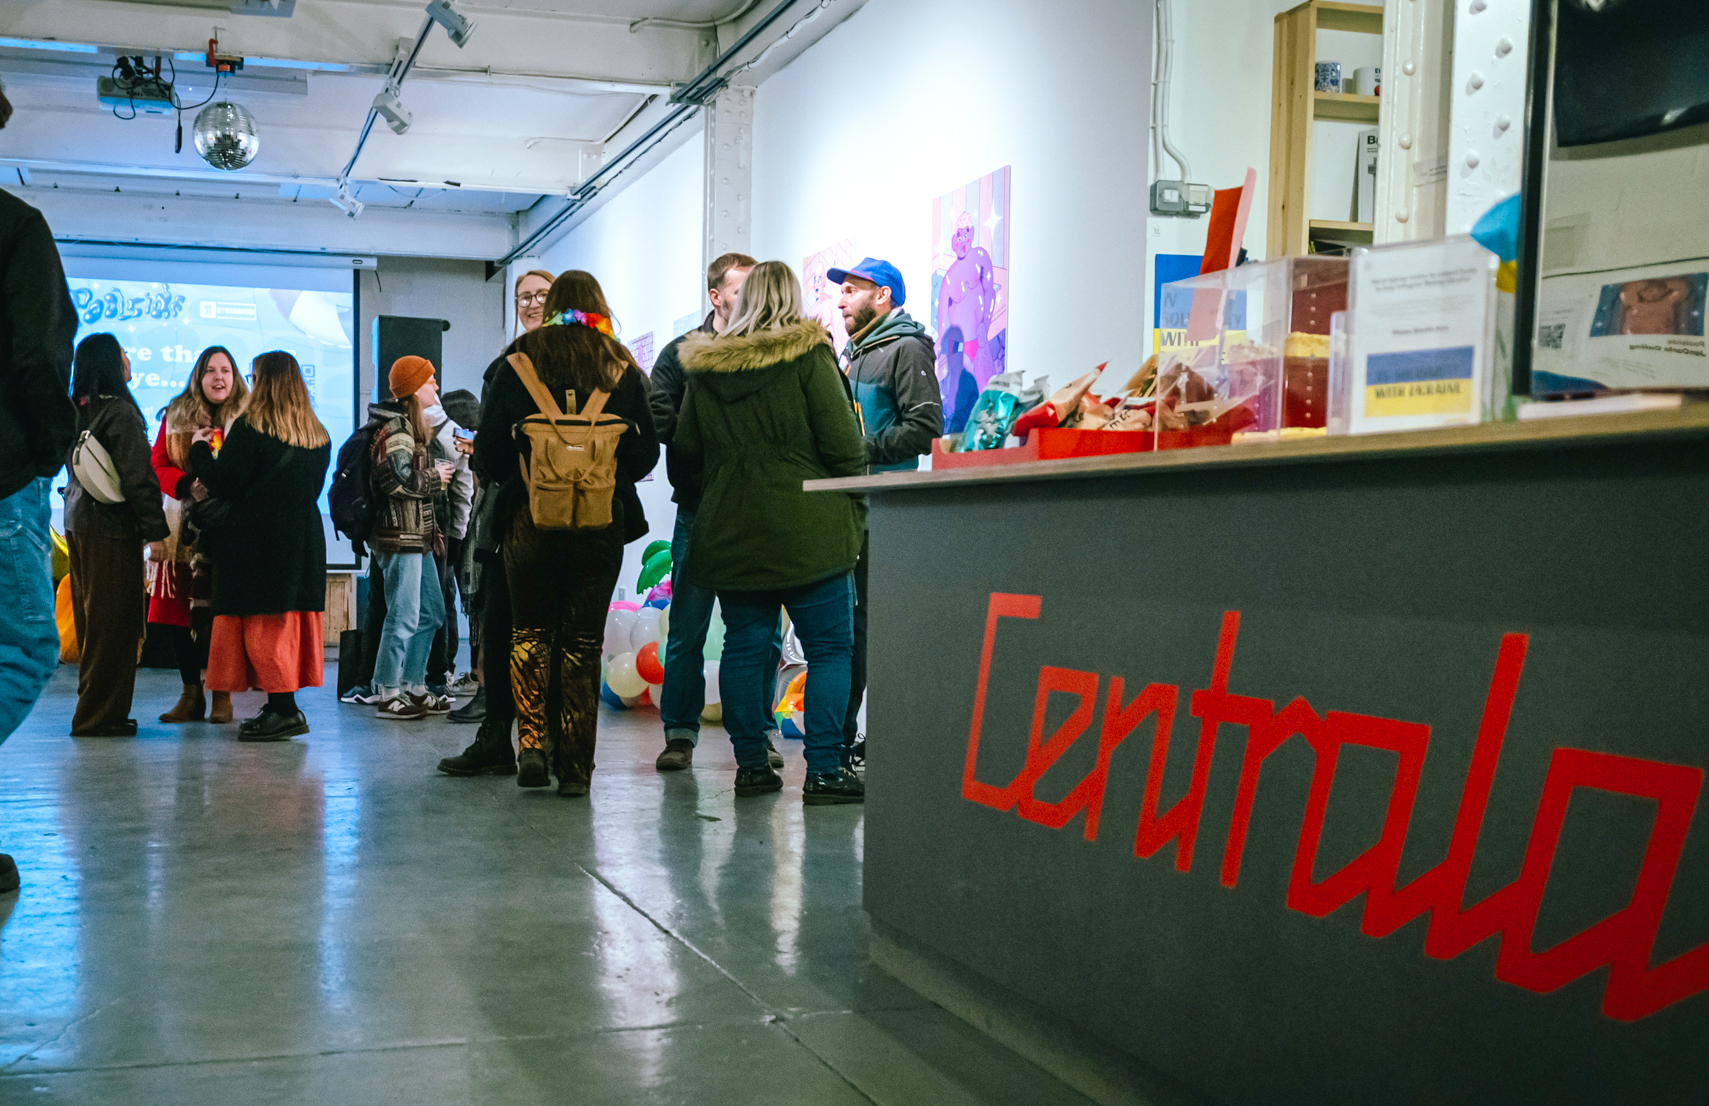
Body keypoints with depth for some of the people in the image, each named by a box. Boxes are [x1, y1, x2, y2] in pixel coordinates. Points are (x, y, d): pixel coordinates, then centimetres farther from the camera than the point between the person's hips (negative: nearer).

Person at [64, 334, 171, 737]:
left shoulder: (76, 410, 10)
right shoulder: (120, 412, -14)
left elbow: (75, 469, 16)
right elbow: (138, 477, -17)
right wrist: (156, 531, -15)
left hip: (78, 523, 8)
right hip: (113, 529, -8)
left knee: (91, 622, 13)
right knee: (113, 624, -2)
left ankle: (93, 711, 19)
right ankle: (99, 715, 1)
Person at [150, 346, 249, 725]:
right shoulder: (175, 417, 12)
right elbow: (157, 465, 9)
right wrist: (187, 485, -10)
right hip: (184, 528, 3)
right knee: (178, 612, 1)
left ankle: (222, 695, 4)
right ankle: (191, 695, 12)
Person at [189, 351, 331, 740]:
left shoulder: (249, 427, -9)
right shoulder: (317, 435, 10)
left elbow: (223, 485, -10)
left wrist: (200, 449, 7)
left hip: (257, 541, -6)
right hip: (304, 541, 6)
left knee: (263, 624, -4)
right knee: (290, 621, 9)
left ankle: (283, 709, -9)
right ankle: (282, 708, 10)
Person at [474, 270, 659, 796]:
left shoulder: (520, 362, 1)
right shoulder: (623, 369, 2)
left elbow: (487, 452, 1)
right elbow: (646, 454, 6)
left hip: (531, 519, 0)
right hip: (603, 524, 1)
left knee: (530, 632, 14)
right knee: (583, 643, 7)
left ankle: (532, 741, -1)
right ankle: (575, 767, 8)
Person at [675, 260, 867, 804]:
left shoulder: (703, 367, 7)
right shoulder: (809, 356, -7)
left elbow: (686, 445, 15)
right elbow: (843, 443, -9)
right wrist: (853, 506, 3)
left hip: (729, 530, 5)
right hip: (806, 529, -5)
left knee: (743, 647, 10)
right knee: (829, 647, 1)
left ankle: (751, 764, 13)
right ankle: (824, 770, -3)